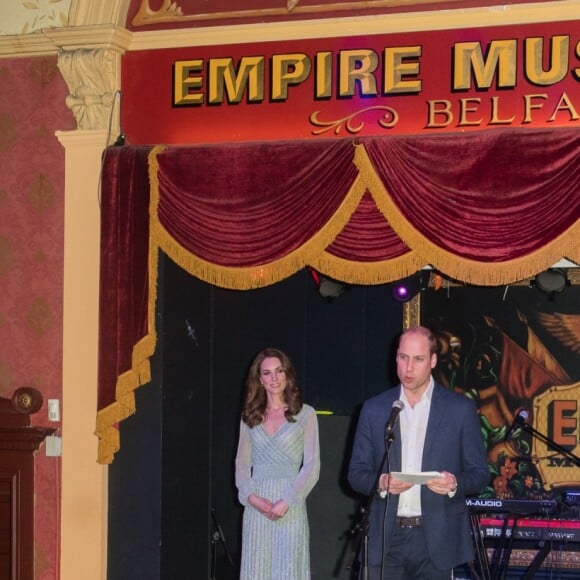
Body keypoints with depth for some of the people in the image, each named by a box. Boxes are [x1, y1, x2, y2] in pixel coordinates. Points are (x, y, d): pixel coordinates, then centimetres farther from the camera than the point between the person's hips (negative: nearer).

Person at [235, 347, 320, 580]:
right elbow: (242, 463, 12)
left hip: (290, 508, -3)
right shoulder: (250, 417, 13)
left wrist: (287, 501, -12)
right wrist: (251, 496, -6)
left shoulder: (305, 414, 2)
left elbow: (312, 466, -2)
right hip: (256, 507, 3)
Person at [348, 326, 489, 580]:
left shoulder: (461, 409, 4)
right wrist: (381, 482, -12)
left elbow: (479, 473, 4)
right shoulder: (374, 409, 9)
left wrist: (455, 485, -17)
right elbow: (356, 473, 9)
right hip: (387, 537, 2)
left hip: (436, 538, -1)